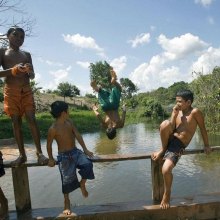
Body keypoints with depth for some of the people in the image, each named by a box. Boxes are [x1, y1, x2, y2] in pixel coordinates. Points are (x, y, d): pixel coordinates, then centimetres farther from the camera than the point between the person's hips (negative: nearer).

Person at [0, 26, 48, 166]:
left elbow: (32, 76, 11)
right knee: (16, 122, 0)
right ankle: (22, 154, 5)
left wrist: (29, 71, -12)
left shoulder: (27, 55, 15)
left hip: (26, 90, 2)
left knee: (32, 119, -8)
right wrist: (14, 70, -21)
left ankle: (39, 152, -8)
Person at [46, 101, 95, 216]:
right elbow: (49, 144, -6)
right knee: (67, 179, 3)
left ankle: (82, 184, 9)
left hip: (75, 152, 5)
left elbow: (78, 135, 1)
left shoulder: (69, 122, 1)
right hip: (64, 156, -4)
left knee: (87, 164, -20)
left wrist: (85, 149, -4)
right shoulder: (53, 128, -15)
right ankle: (67, 203, 26)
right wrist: (51, 159, -5)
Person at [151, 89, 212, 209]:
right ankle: (163, 150, -6)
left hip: (179, 145, -4)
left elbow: (203, 128, 0)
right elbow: (171, 127, -4)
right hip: (170, 139, 4)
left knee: (166, 170, -23)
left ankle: (167, 194, 9)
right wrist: (174, 114, -13)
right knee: (165, 124, -30)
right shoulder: (177, 111, 6)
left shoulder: (195, 112, -9)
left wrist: (206, 145, 6)